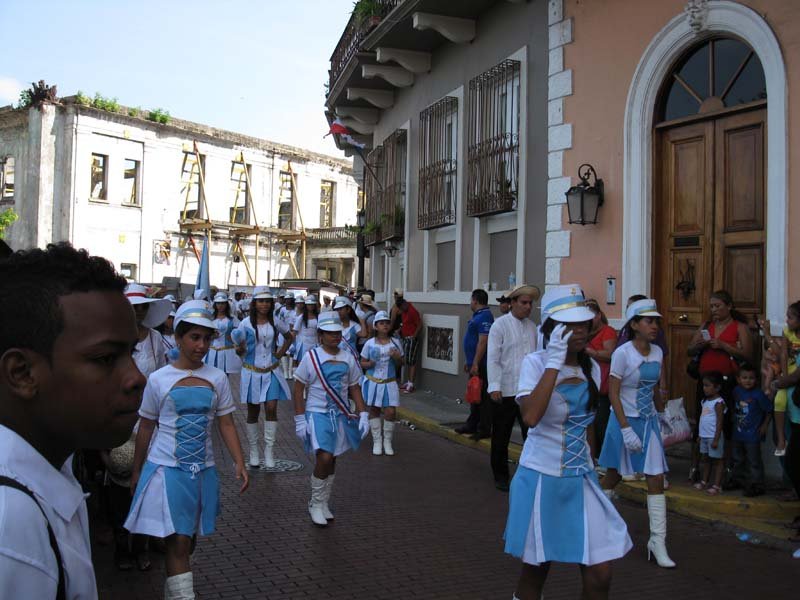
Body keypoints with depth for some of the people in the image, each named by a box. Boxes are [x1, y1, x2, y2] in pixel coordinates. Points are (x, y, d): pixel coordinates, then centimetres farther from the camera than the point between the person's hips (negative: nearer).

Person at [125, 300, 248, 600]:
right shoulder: (159, 379, -4)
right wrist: (136, 472, 10)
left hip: (202, 469, 3)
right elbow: (146, 428, 5)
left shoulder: (217, 378, 1)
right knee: (179, 542, -7)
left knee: (185, 540, 14)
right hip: (167, 468, -3)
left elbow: (226, 424, 3)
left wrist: (239, 462, -8)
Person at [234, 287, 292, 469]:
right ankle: (253, 451, 20)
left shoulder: (276, 322, 0)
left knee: (271, 408, -7)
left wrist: (281, 352, 4)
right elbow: (240, 350, -3)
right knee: (253, 411, 8)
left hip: (271, 371, 1)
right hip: (252, 371, -1)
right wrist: (240, 349, -26)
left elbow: (289, 337, 17)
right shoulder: (246, 324, -7)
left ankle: (269, 451, 1)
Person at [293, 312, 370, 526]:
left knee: (331, 460, 11)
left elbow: (354, 389, 12)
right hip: (318, 414, -4)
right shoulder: (311, 357, -7)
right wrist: (300, 419, -8)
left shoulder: (348, 358, 5)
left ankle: (324, 504, 26)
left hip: (341, 416, 4)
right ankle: (316, 503, 4)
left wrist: (363, 415, 3)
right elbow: (298, 389, -4)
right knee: (324, 458, -16)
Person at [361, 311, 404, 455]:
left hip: (389, 383, 0)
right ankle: (377, 441, 21)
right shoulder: (370, 344, -3)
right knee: (373, 410, 7)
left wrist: (397, 357, -13)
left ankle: (387, 441, 12)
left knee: (391, 412, -6)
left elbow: (400, 364, 9)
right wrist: (370, 364, -17)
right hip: (372, 382, 0)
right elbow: (362, 363, 4)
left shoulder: (394, 343, 0)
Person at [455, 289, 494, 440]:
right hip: (474, 364, 11)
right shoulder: (478, 316, 15)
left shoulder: (484, 317, -17)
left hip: (480, 365, -11)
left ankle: (484, 430, 2)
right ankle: (472, 425, 26)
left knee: (482, 396, -4)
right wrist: (468, 361, 23)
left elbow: (483, 342, -24)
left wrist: (475, 364, -25)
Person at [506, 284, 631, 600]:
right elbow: (531, 417, -31)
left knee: (600, 574, 0)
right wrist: (554, 361, -28)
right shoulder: (535, 363, -13)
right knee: (535, 570, 11)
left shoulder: (592, 368, 4)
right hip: (541, 478, -4)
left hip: (581, 479, 5)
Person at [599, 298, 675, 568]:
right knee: (613, 475, 10)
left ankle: (658, 541, 3)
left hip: (648, 421, 5)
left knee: (657, 479, -2)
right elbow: (613, 393, -17)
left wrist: (661, 412, 25)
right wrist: (626, 429, -21)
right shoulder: (623, 353, -16)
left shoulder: (657, 352, 2)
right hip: (625, 419, -5)